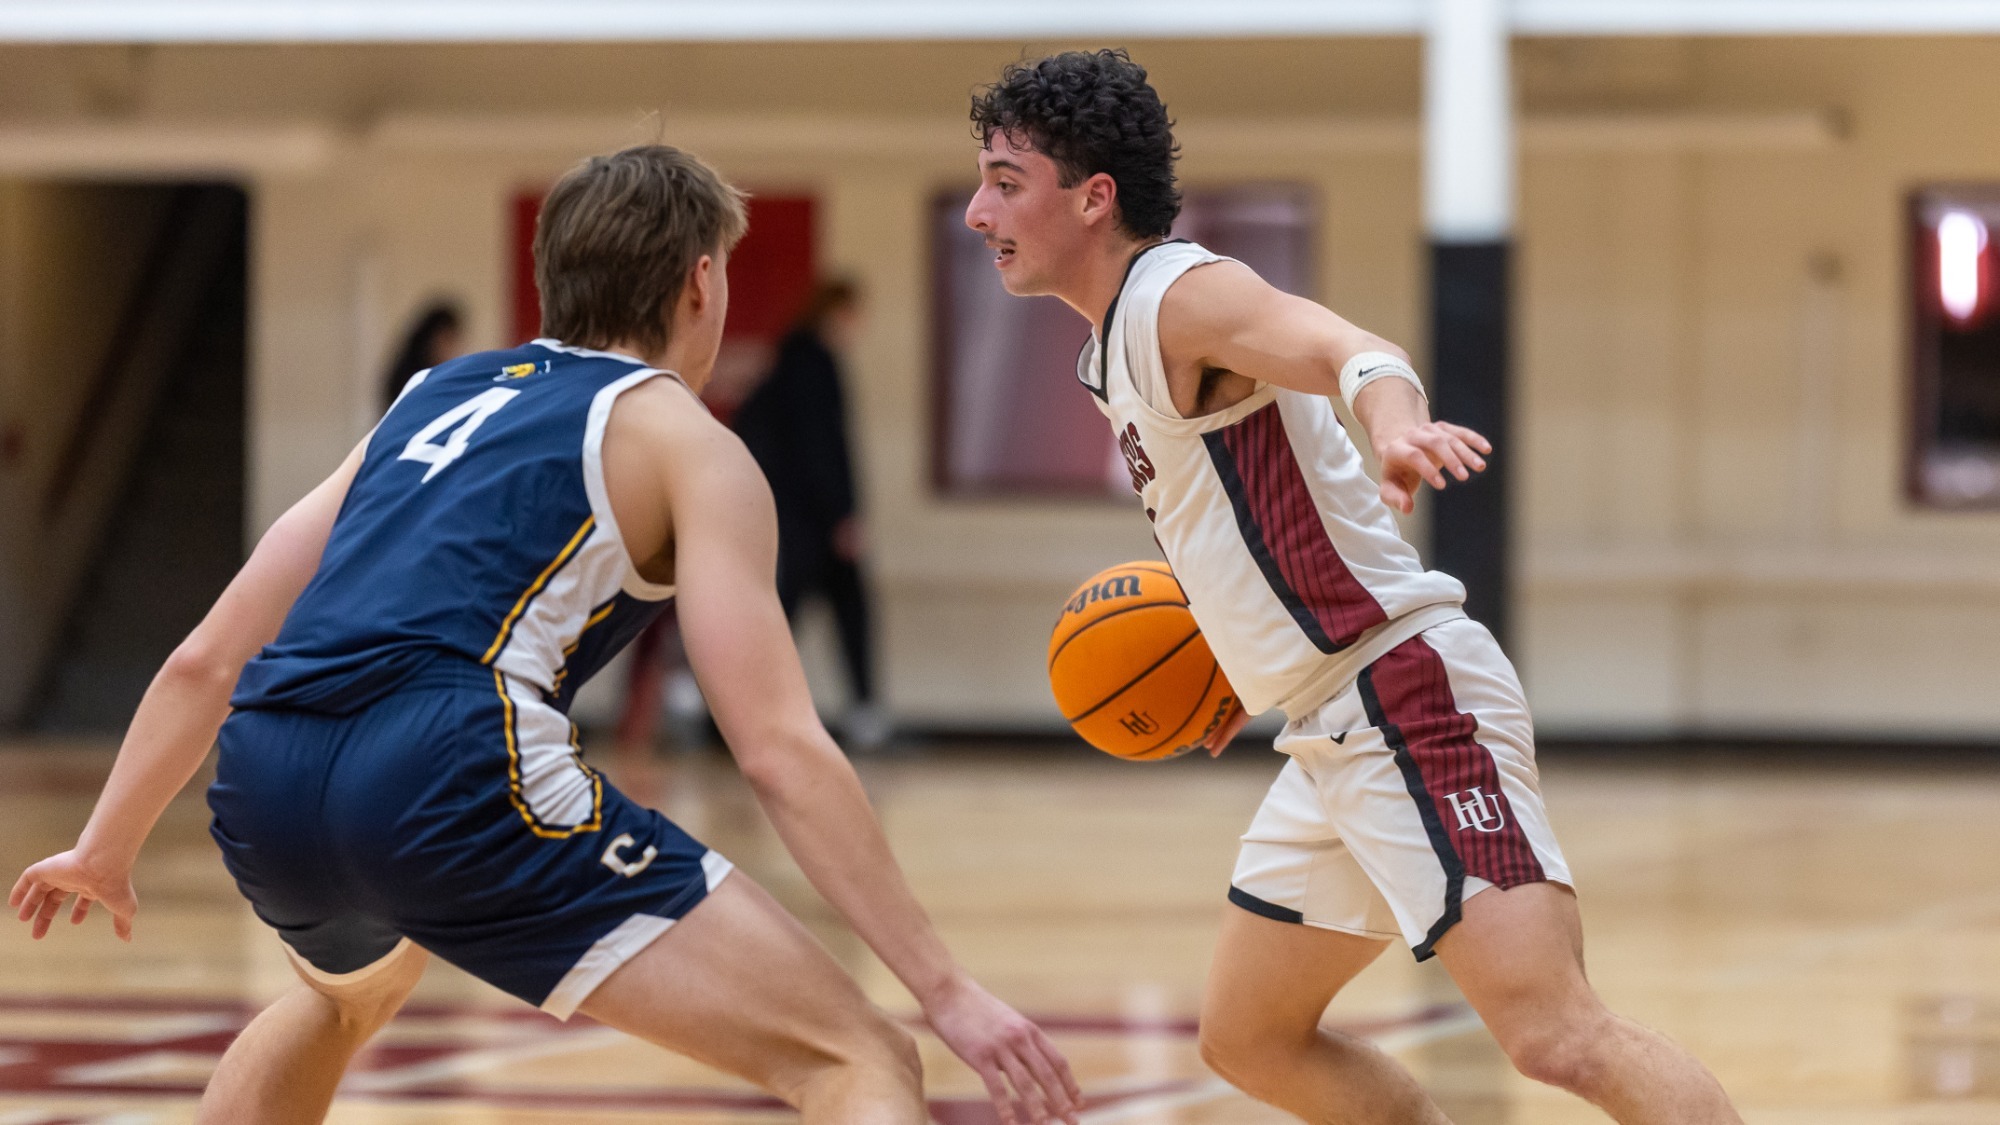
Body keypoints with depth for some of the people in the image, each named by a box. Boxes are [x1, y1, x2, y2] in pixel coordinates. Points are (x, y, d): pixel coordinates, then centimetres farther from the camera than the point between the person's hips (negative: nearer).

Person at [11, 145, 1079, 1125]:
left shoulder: (435, 394, 29)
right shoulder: (684, 442, 11)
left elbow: (208, 658, 29)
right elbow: (780, 750, 0)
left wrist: (106, 849, 42)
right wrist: (947, 991, -1)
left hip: (262, 784, 7)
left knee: (344, 992, 44)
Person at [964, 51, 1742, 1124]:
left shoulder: (1181, 295, -12)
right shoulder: (1118, 346, 18)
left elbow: (1349, 351, -33)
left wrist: (1398, 426, -55)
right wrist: (1245, 660, 16)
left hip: (1409, 700, -11)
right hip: (1335, 736, 11)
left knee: (1555, 1034, -22)